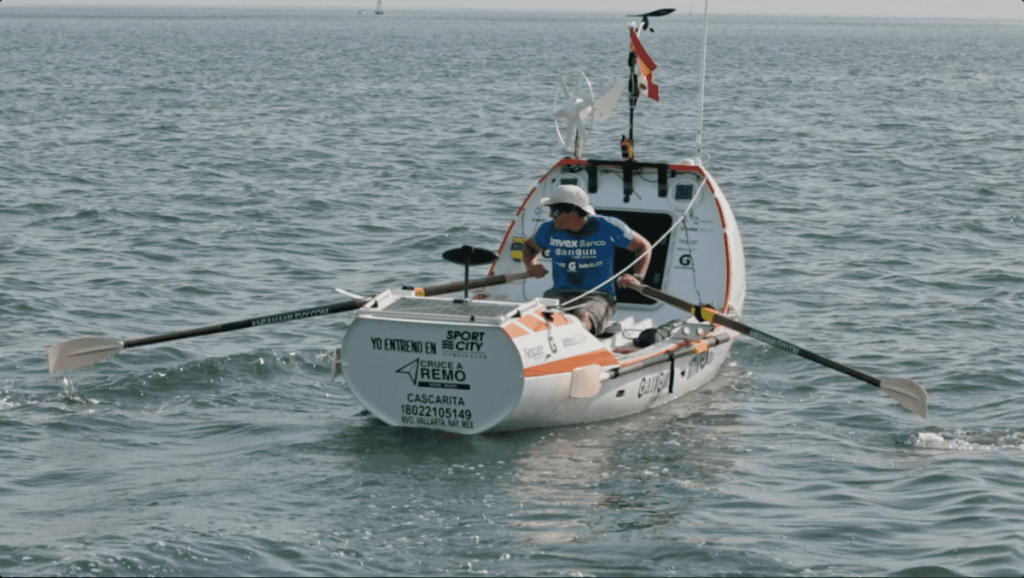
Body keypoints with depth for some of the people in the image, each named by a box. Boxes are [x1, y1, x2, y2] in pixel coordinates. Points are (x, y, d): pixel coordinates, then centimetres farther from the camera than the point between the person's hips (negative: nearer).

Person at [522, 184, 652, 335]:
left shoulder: (607, 227, -1)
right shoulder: (549, 230, 9)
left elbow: (644, 246, 11)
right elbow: (529, 246, 31)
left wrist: (637, 278, -5)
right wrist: (530, 264, 7)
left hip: (598, 296, -3)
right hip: (560, 294, 3)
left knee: (583, 319, -41)